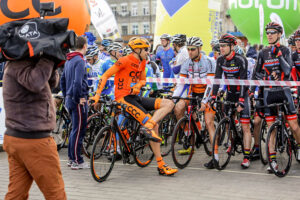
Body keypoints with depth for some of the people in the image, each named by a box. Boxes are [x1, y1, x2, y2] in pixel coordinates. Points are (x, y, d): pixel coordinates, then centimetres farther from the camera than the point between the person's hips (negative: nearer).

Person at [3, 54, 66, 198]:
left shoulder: (18, 63, 17)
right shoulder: (19, 63, -14)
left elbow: (52, 82, 18)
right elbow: (35, 82, -35)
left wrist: (51, 62, 2)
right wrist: (48, 57, -23)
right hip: (33, 141, -10)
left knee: (16, 194, 10)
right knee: (56, 194, 1)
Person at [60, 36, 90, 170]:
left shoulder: (68, 60, 13)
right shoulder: (79, 61, -16)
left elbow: (62, 80, 20)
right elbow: (77, 82, -26)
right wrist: (78, 98, -17)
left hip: (70, 99, 9)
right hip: (78, 101, -9)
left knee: (75, 129, 17)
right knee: (78, 131, -3)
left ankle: (71, 158, 23)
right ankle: (77, 161, 2)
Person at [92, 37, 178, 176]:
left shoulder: (142, 63, 13)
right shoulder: (125, 61, -11)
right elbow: (105, 76, -11)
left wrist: (138, 85, -2)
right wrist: (97, 96, -18)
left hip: (135, 97, 9)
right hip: (124, 98, -8)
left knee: (169, 104, -4)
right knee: (154, 126, -19)